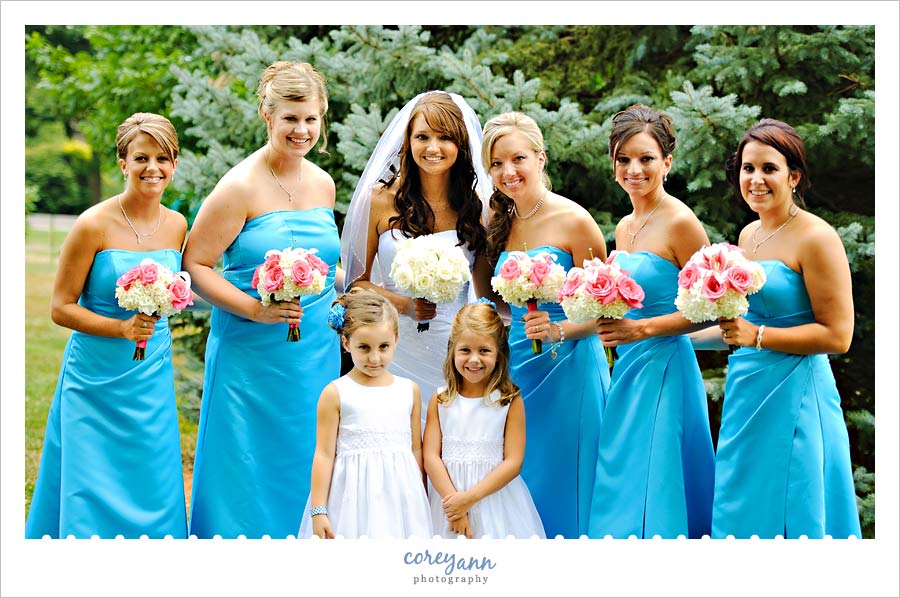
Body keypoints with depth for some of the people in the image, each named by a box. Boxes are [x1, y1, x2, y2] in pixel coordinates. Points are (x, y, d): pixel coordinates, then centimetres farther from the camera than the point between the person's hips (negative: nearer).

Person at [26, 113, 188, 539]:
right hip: (96, 379, -4)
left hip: (153, 378, 4)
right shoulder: (94, 225, -13)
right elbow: (61, 308, -10)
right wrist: (122, 329, -20)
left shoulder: (176, 226, 3)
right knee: (92, 494, 1)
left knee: (152, 491, 8)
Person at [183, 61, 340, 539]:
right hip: (251, 352, -5)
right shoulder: (241, 186, -10)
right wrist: (256, 309, -20)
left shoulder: (323, 184, 9)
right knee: (247, 475, 0)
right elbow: (194, 265, -11)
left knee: (304, 471, 11)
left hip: (316, 352, 6)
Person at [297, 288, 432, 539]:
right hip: (353, 497, -3)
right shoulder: (335, 394, -2)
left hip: (401, 497, 3)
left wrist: (422, 503, 14)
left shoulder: (409, 390, 8)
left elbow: (416, 449, 13)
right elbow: (324, 454, -2)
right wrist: (318, 511, -4)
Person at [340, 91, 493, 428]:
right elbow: (357, 281, 2)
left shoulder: (475, 206, 4)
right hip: (395, 350, -1)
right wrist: (405, 305, -12)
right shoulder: (382, 200, 0)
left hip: (455, 351, 1)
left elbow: (487, 291, 9)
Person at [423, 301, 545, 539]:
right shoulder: (440, 400, 2)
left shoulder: (510, 401, -4)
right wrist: (454, 505, -13)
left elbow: (513, 462, -8)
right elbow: (431, 456, -3)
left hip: (494, 498, -1)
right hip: (448, 494, 1)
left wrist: (470, 497, -15)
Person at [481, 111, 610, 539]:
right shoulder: (499, 224, 9)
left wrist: (558, 330, -22)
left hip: (568, 369, -6)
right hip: (515, 368, 6)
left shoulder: (574, 222, -10)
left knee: (562, 487, 1)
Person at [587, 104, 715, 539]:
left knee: (648, 500, -4)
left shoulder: (680, 222, -11)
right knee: (619, 494, 11)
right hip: (628, 368, 8)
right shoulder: (624, 227, 13)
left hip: (663, 367, -8)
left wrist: (641, 328, -19)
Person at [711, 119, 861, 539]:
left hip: (792, 396, -8)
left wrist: (756, 336, -19)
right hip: (745, 391, 8)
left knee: (781, 513, 0)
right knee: (738, 512, 13)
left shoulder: (815, 238, -12)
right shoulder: (749, 234, 11)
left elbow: (837, 335, -16)